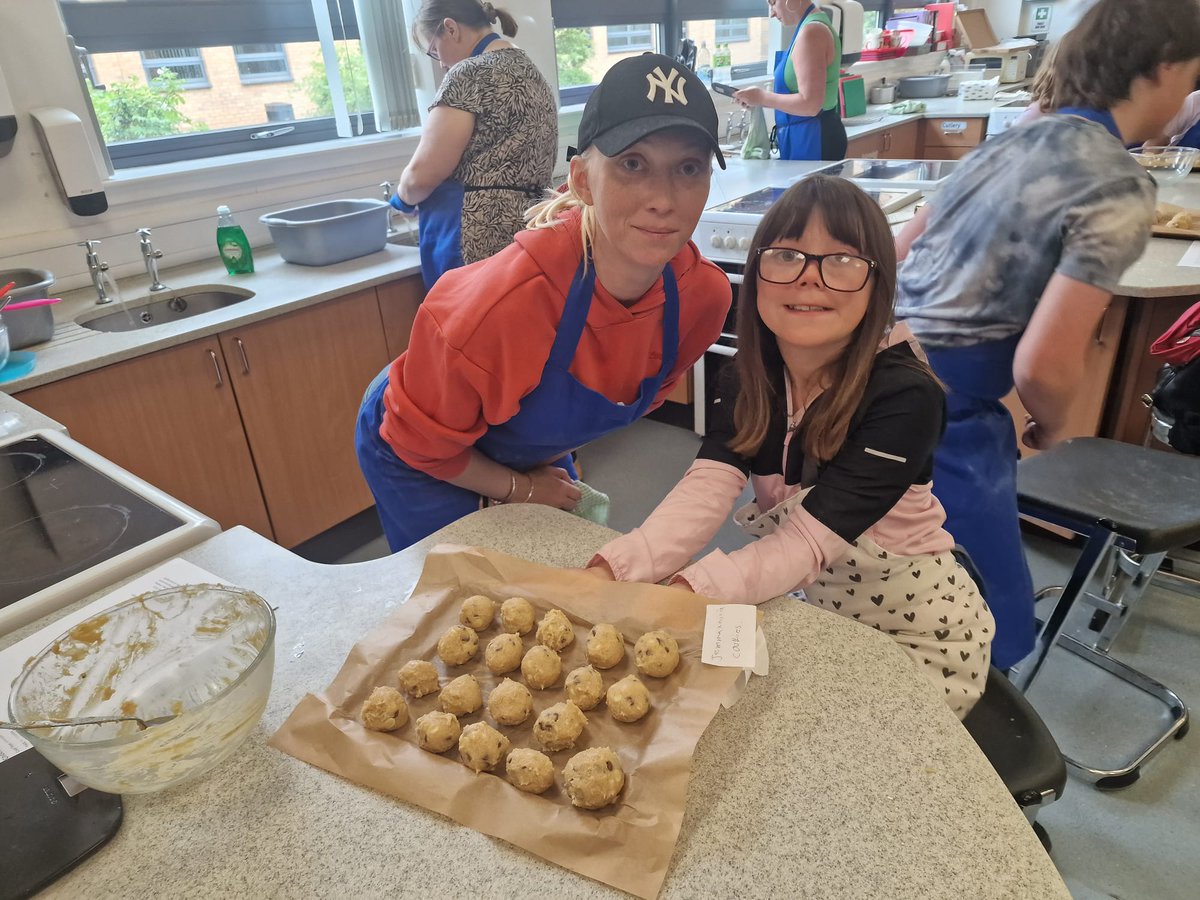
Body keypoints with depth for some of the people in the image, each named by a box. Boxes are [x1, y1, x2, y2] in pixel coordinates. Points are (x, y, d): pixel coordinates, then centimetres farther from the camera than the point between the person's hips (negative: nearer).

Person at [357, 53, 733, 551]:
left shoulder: (705, 295, -24)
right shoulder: (502, 305, -42)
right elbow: (421, 438, -22)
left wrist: (545, 465, 1)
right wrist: (517, 488, -9)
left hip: (536, 457, 5)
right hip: (419, 465, -5)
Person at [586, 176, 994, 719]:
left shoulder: (906, 395, -26)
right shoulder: (751, 377, -10)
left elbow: (809, 540, -34)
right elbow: (706, 491, -25)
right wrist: (611, 571, -42)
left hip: (920, 642, -4)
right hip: (819, 614, 5)